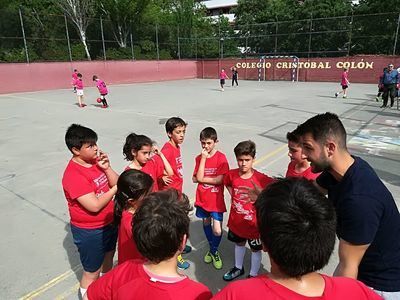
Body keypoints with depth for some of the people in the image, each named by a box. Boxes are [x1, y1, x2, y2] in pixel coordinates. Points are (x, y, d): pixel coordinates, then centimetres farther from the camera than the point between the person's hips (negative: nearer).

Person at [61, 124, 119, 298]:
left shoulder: (96, 161, -4)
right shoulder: (73, 175, -26)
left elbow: (116, 183, -3)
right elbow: (95, 206, -29)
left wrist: (107, 168, -18)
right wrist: (115, 188, -18)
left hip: (109, 222, 8)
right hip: (89, 232, -8)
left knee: (108, 258, 28)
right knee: (92, 272, 12)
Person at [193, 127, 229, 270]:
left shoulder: (221, 157, -12)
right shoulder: (199, 158, -2)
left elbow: (220, 180, -18)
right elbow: (197, 178, -15)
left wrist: (202, 178, -12)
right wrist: (203, 158, -17)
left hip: (216, 199, -3)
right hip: (202, 199, 4)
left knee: (217, 231, -5)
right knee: (206, 223, 19)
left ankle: (213, 251, 26)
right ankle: (212, 249, 42)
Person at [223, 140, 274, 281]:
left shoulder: (261, 179, -26)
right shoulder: (231, 175, -13)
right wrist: (233, 197, 1)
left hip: (254, 222, -4)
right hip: (236, 220, 4)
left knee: (255, 249, 19)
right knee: (239, 244, 28)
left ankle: (253, 275, 42)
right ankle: (238, 268, 52)